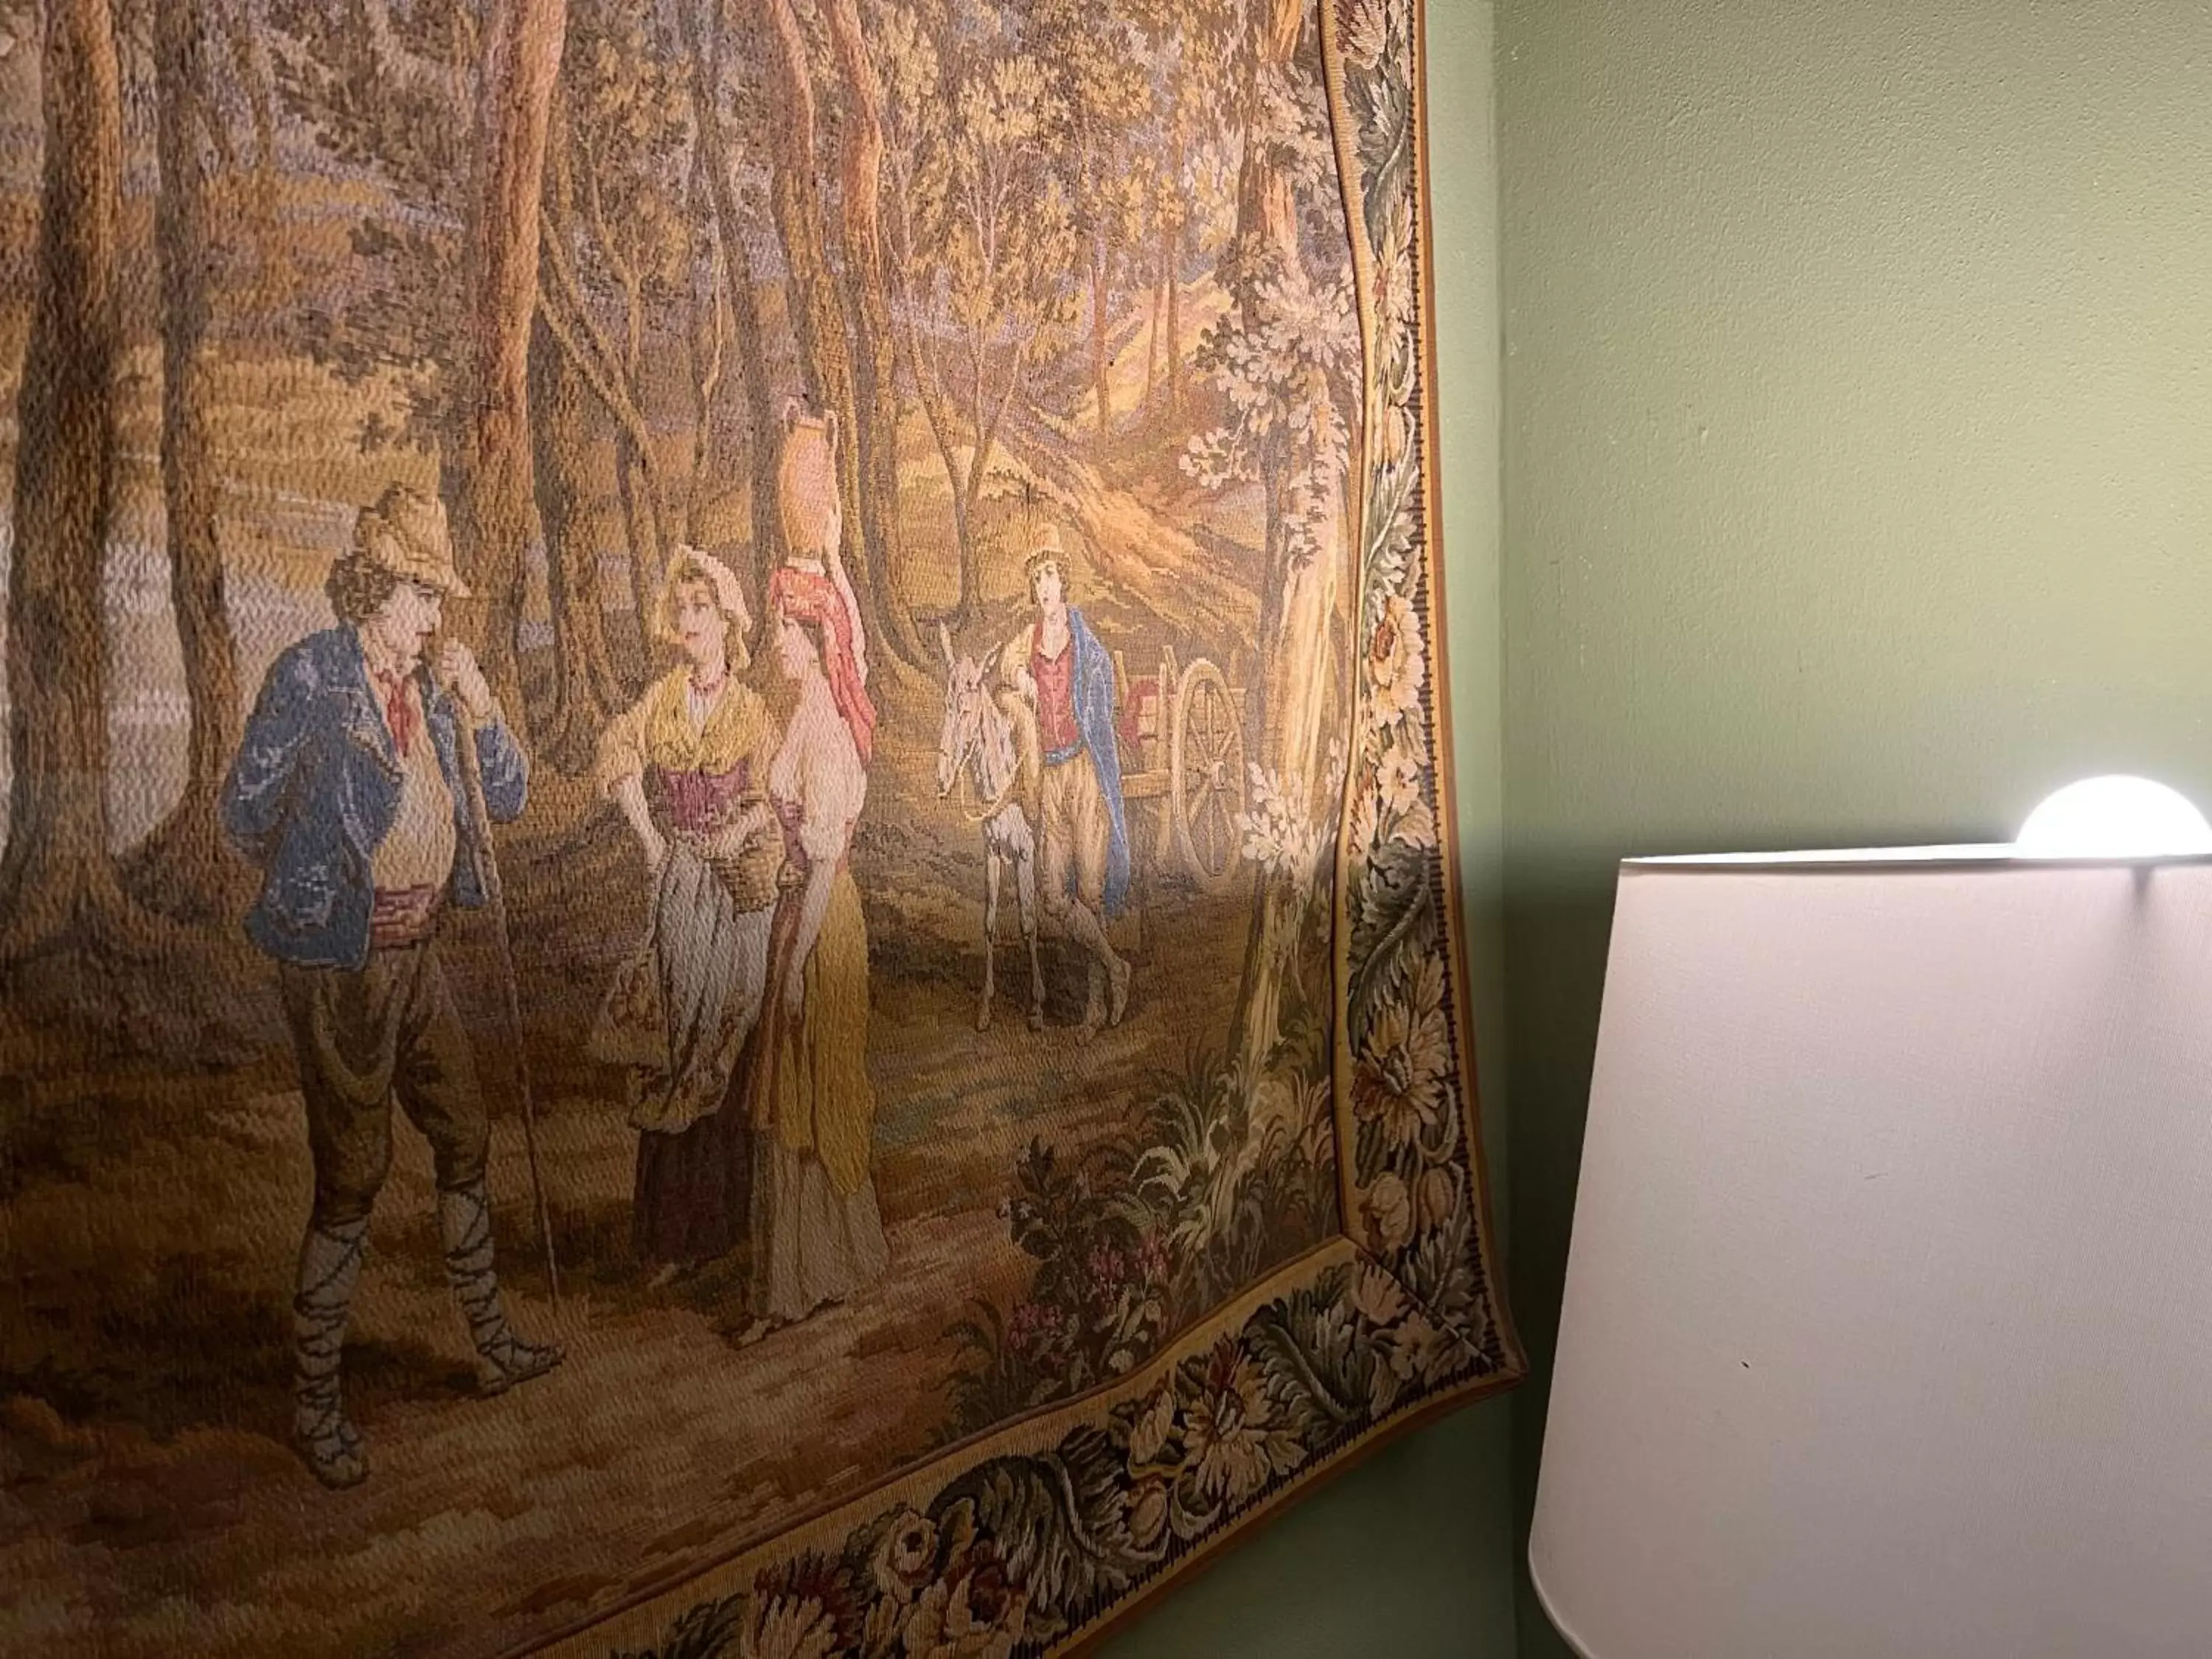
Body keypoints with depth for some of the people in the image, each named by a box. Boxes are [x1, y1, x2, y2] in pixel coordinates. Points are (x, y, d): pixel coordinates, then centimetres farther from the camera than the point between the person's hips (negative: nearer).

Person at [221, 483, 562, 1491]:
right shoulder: (310, 674, -12)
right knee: (352, 1179, -2)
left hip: (416, 955, 7)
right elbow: (245, 809, -9)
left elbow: (509, 799, 10)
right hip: (338, 965, -7)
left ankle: (490, 1343, 32)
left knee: (464, 1143, 16)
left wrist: (480, 710, -5)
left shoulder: (428, 688, 7)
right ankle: (314, 1405, 14)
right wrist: (315, 887, 5)